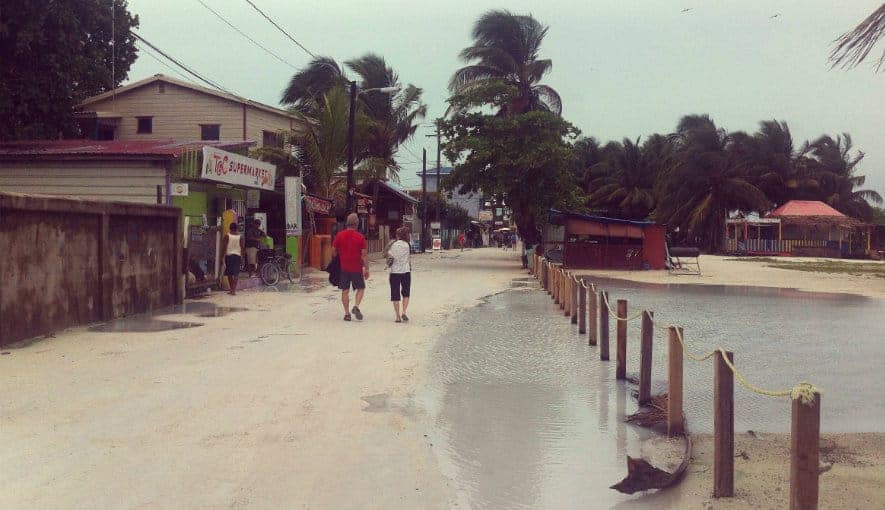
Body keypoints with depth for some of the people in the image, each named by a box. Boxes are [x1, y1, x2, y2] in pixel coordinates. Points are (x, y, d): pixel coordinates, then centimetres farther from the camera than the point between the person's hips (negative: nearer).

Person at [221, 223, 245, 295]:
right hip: (237, 256, 0)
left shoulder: (227, 236, -2)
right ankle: (234, 290, -11)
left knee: (229, 274, 11)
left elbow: (223, 247, -4)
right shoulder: (240, 237, 1)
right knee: (236, 274, -1)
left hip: (228, 255, 0)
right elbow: (242, 248, 0)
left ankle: (232, 289, 17)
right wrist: (242, 257, 6)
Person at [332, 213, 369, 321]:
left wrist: (337, 261, 21)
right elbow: (364, 254, -8)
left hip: (343, 267, 2)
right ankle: (356, 306, -7)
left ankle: (347, 313, 8)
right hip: (356, 268, -2)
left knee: (345, 290, 8)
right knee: (361, 288, 13)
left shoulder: (339, 235, -1)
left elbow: (333, 250, 4)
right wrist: (366, 269, -3)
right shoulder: (360, 237, -8)